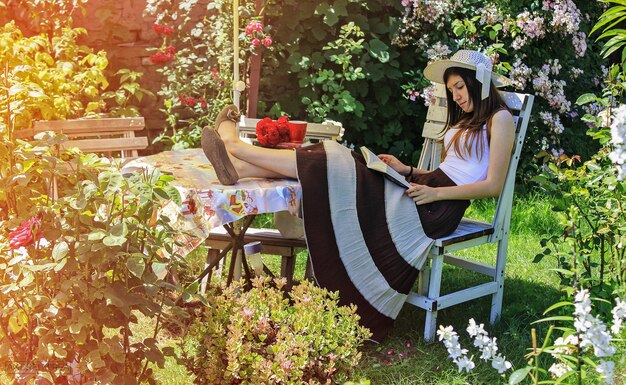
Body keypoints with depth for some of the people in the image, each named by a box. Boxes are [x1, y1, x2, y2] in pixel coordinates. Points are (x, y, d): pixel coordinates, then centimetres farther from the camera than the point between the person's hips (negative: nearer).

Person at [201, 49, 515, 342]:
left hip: (438, 207, -8)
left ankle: (235, 146, -9)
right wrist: (407, 170, 8)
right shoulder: (465, 120, 25)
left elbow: (493, 185, -10)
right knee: (337, 165, -8)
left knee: (334, 168, -14)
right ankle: (240, 167, -14)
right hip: (422, 188, 8)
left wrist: (436, 192, -16)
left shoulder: (499, 118, -2)